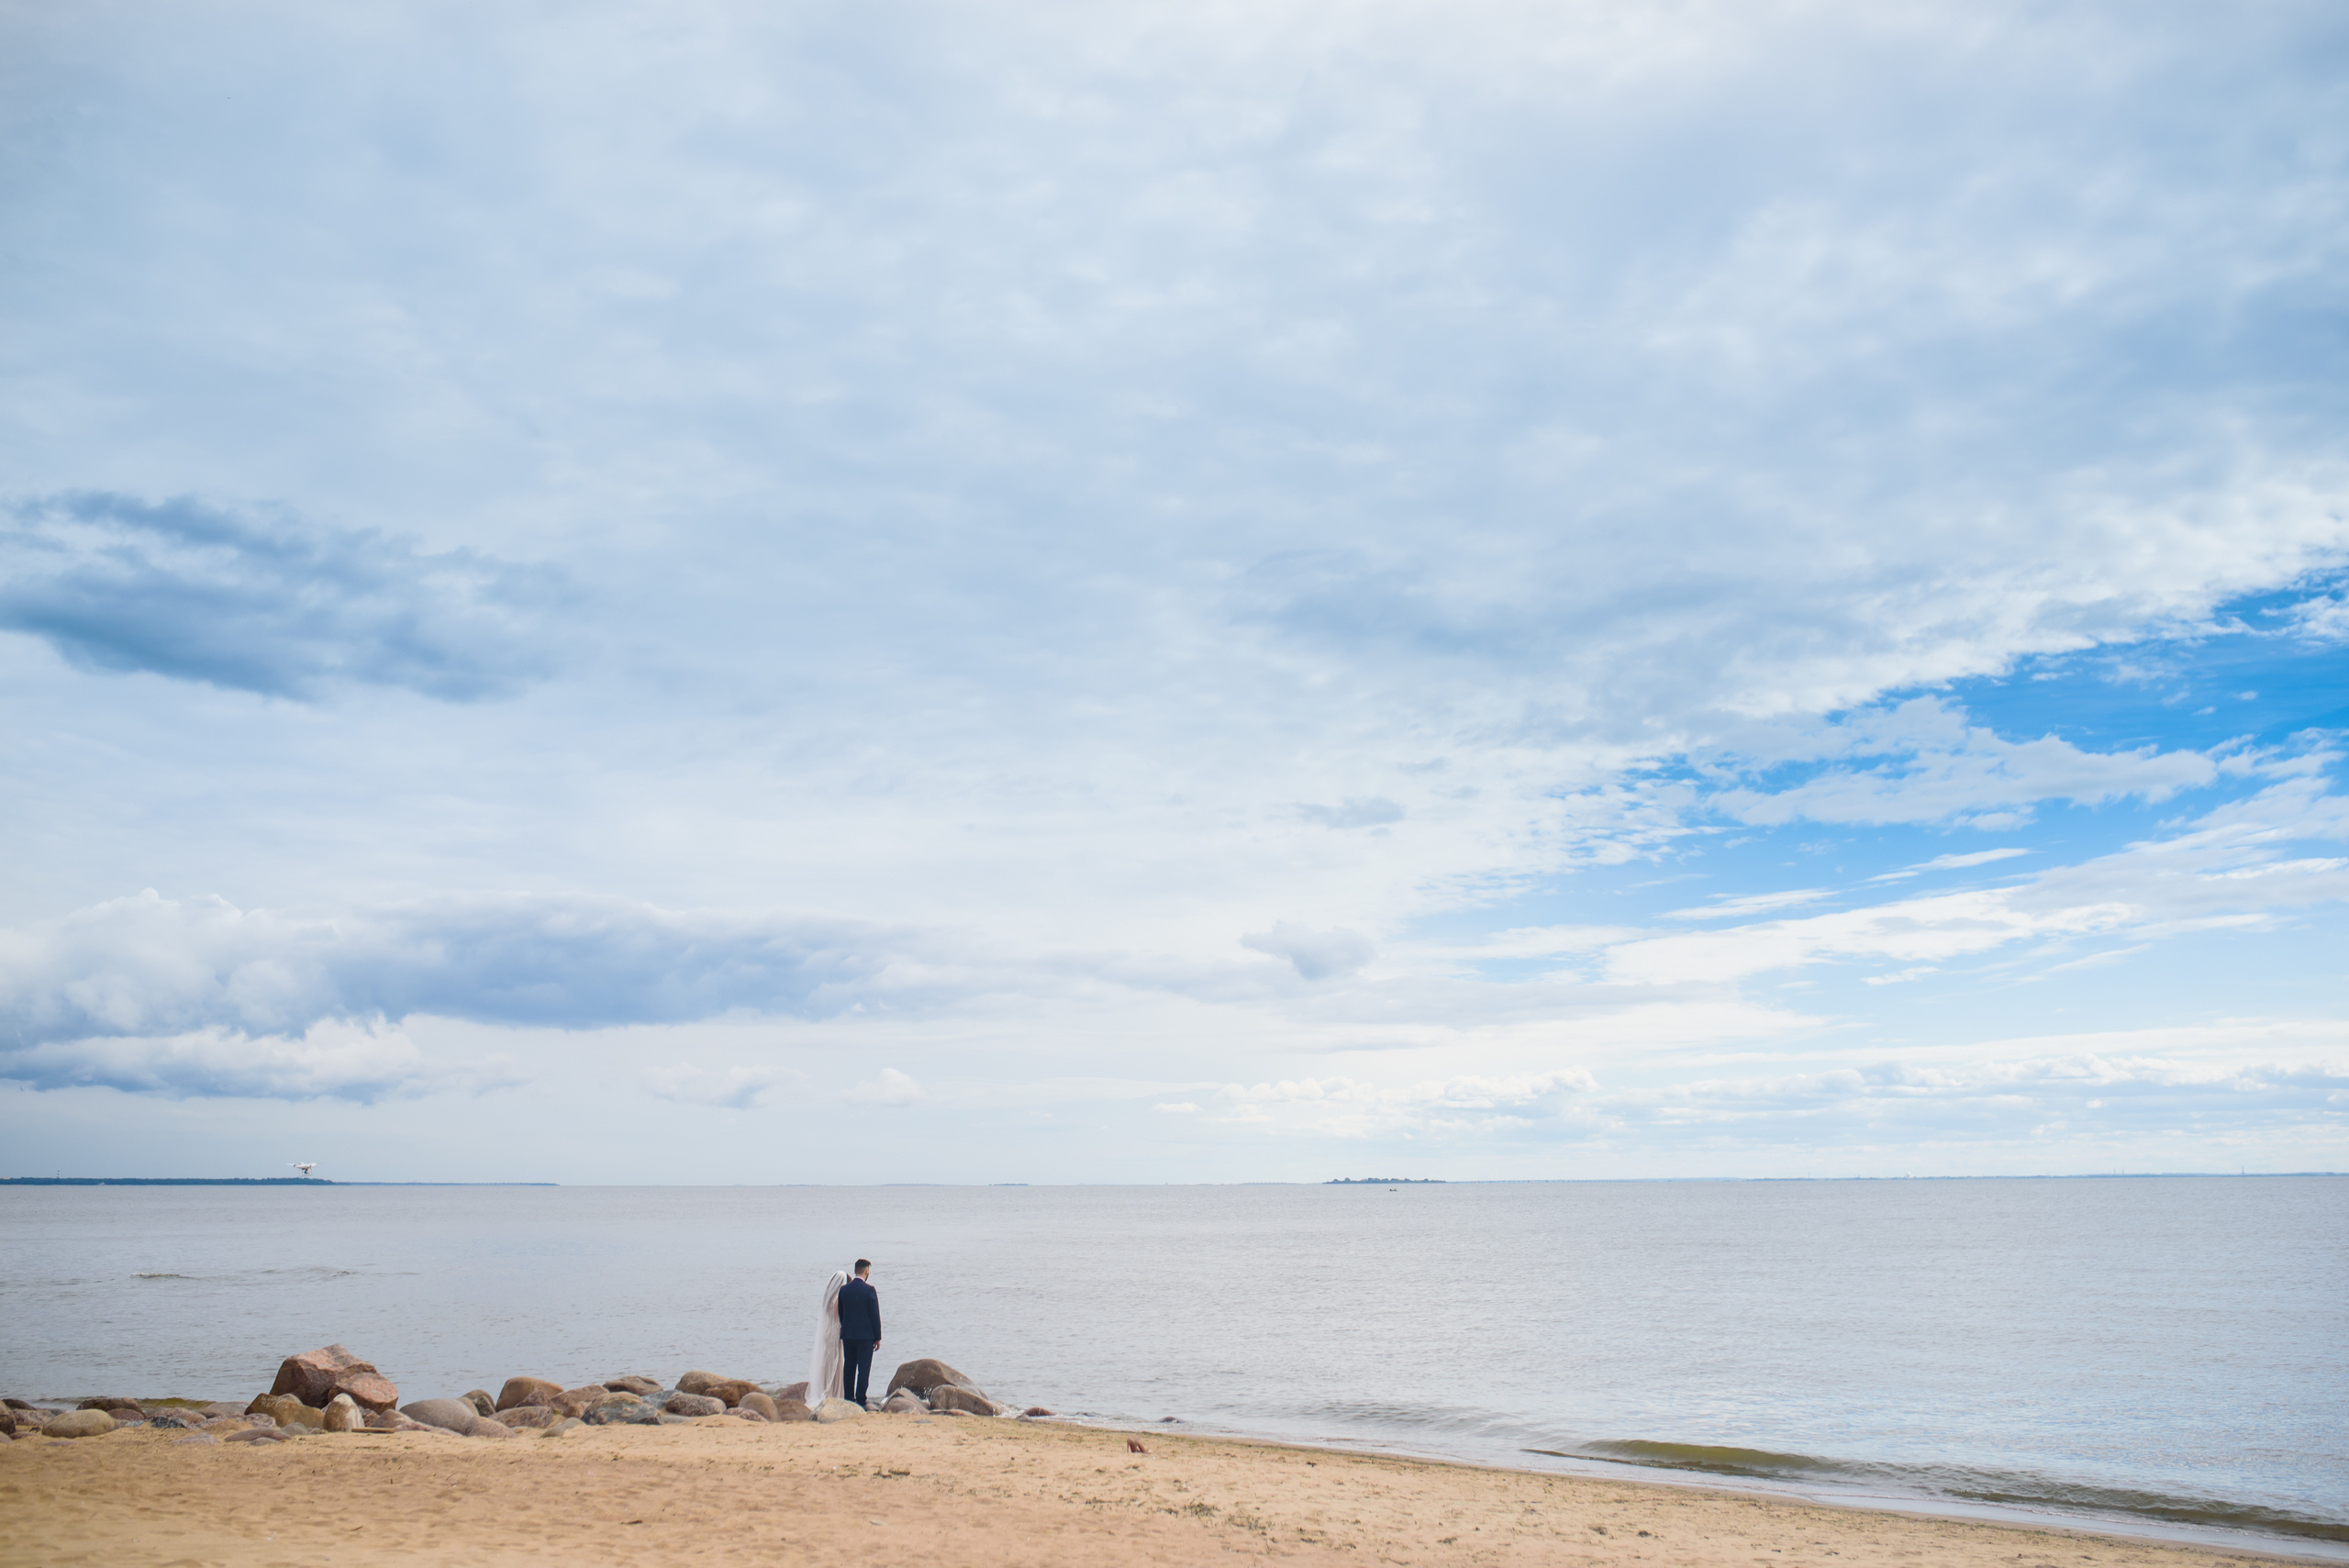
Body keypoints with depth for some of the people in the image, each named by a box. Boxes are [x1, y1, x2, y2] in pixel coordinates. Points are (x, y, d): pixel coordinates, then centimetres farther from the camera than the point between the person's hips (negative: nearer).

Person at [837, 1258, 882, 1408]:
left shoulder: (844, 1290, 3)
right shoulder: (869, 1290, -11)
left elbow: (840, 1313, 11)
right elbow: (875, 1315, -9)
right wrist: (878, 1337, -1)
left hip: (847, 1335, 5)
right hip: (865, 1336, -5)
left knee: (848, 1368, 10)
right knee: (863, 1369, -2)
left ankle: (848, 1400, 12)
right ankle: (860, 1400, -5)